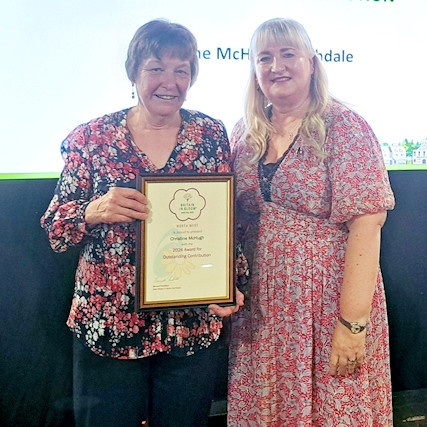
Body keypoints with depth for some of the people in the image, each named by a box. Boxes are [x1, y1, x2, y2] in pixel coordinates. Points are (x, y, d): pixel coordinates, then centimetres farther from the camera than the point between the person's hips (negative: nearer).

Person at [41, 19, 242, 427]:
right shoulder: (92, 137, -3)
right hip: (106, 324, -1)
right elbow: (55, 231, -2)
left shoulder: (211, 134, 1)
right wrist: (94, 212, -21)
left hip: (193, 324, 1)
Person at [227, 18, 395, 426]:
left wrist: (352, 324, -19)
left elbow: (366, 225, -14)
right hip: (259, 310, 5)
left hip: (327, 303, -4)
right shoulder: (245, 133, 7)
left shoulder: (343, 125, -8)